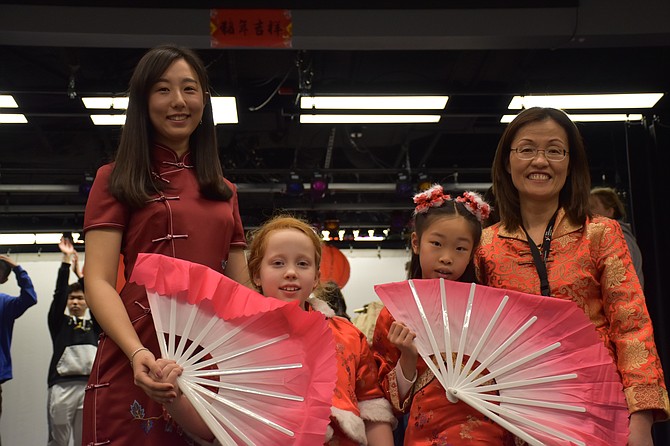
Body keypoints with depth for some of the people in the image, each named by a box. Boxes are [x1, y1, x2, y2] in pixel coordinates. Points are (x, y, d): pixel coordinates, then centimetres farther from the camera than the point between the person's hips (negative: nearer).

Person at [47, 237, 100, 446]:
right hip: (62, 387, -1)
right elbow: (58, 294, 6)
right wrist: (66, 259, 5)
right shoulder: (59, 323, 16)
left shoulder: (95, 325, 19)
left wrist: (81, 274, 8)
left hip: (90, 387, 1)